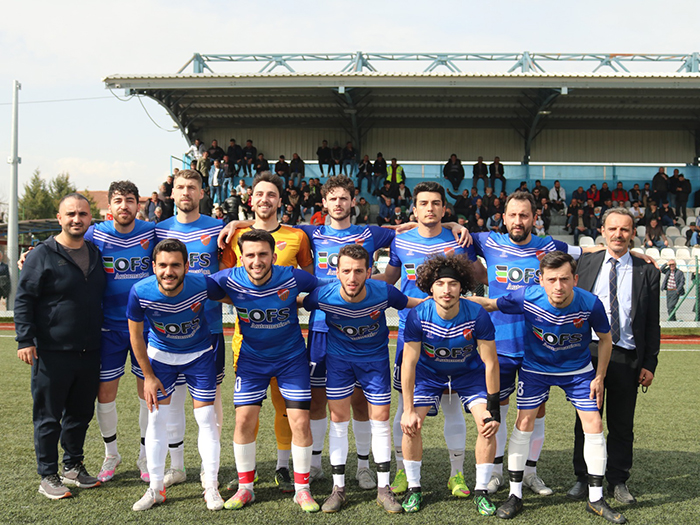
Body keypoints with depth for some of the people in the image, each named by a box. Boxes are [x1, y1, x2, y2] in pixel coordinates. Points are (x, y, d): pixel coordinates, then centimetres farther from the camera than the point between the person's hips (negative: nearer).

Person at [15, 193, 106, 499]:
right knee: (48, 416, 3)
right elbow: (23, 300, -5)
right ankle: (48, 476, 15)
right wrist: (25, 340, -13)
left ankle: (73, 467, 28)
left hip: (89, 352, 5)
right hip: (52, 353, -5)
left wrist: (99, 339, 16)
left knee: (81, 413, 13)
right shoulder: (42, 255, -5)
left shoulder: (95, 253, 11)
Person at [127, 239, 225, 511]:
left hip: (199, 354, -1)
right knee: (156, 418, 2)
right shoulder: (140, 292, -27)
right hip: (160, 355, 1)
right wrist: (148, 376, -6)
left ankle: (211, 486, 13)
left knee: (206, 418, -1)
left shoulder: (202, 285, -30)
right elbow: (136, 335, -11)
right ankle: (156, 487, 17)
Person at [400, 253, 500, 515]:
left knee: (488, 425, -15)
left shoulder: (478, 316, -29)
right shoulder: (417, 316, -28)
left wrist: (493, 409, -18)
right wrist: (408, 410, -19)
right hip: (429, 371, 0)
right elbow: (409, 363, -20)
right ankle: (414, 488, 6)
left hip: (470, 372, 0)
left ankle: (481, 491, 4)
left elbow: (490, 363, -20)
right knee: (410, 425, -15)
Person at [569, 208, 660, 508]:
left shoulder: (646, 272, 4)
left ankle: (618, 482, 22)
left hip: (627, 357, 0)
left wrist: (650, 364, -1)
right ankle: (583, 479, 21)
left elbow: (652, 323, 4)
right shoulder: (586, 264, 7)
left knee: (622, 424, 7)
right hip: (589, 354, 1)